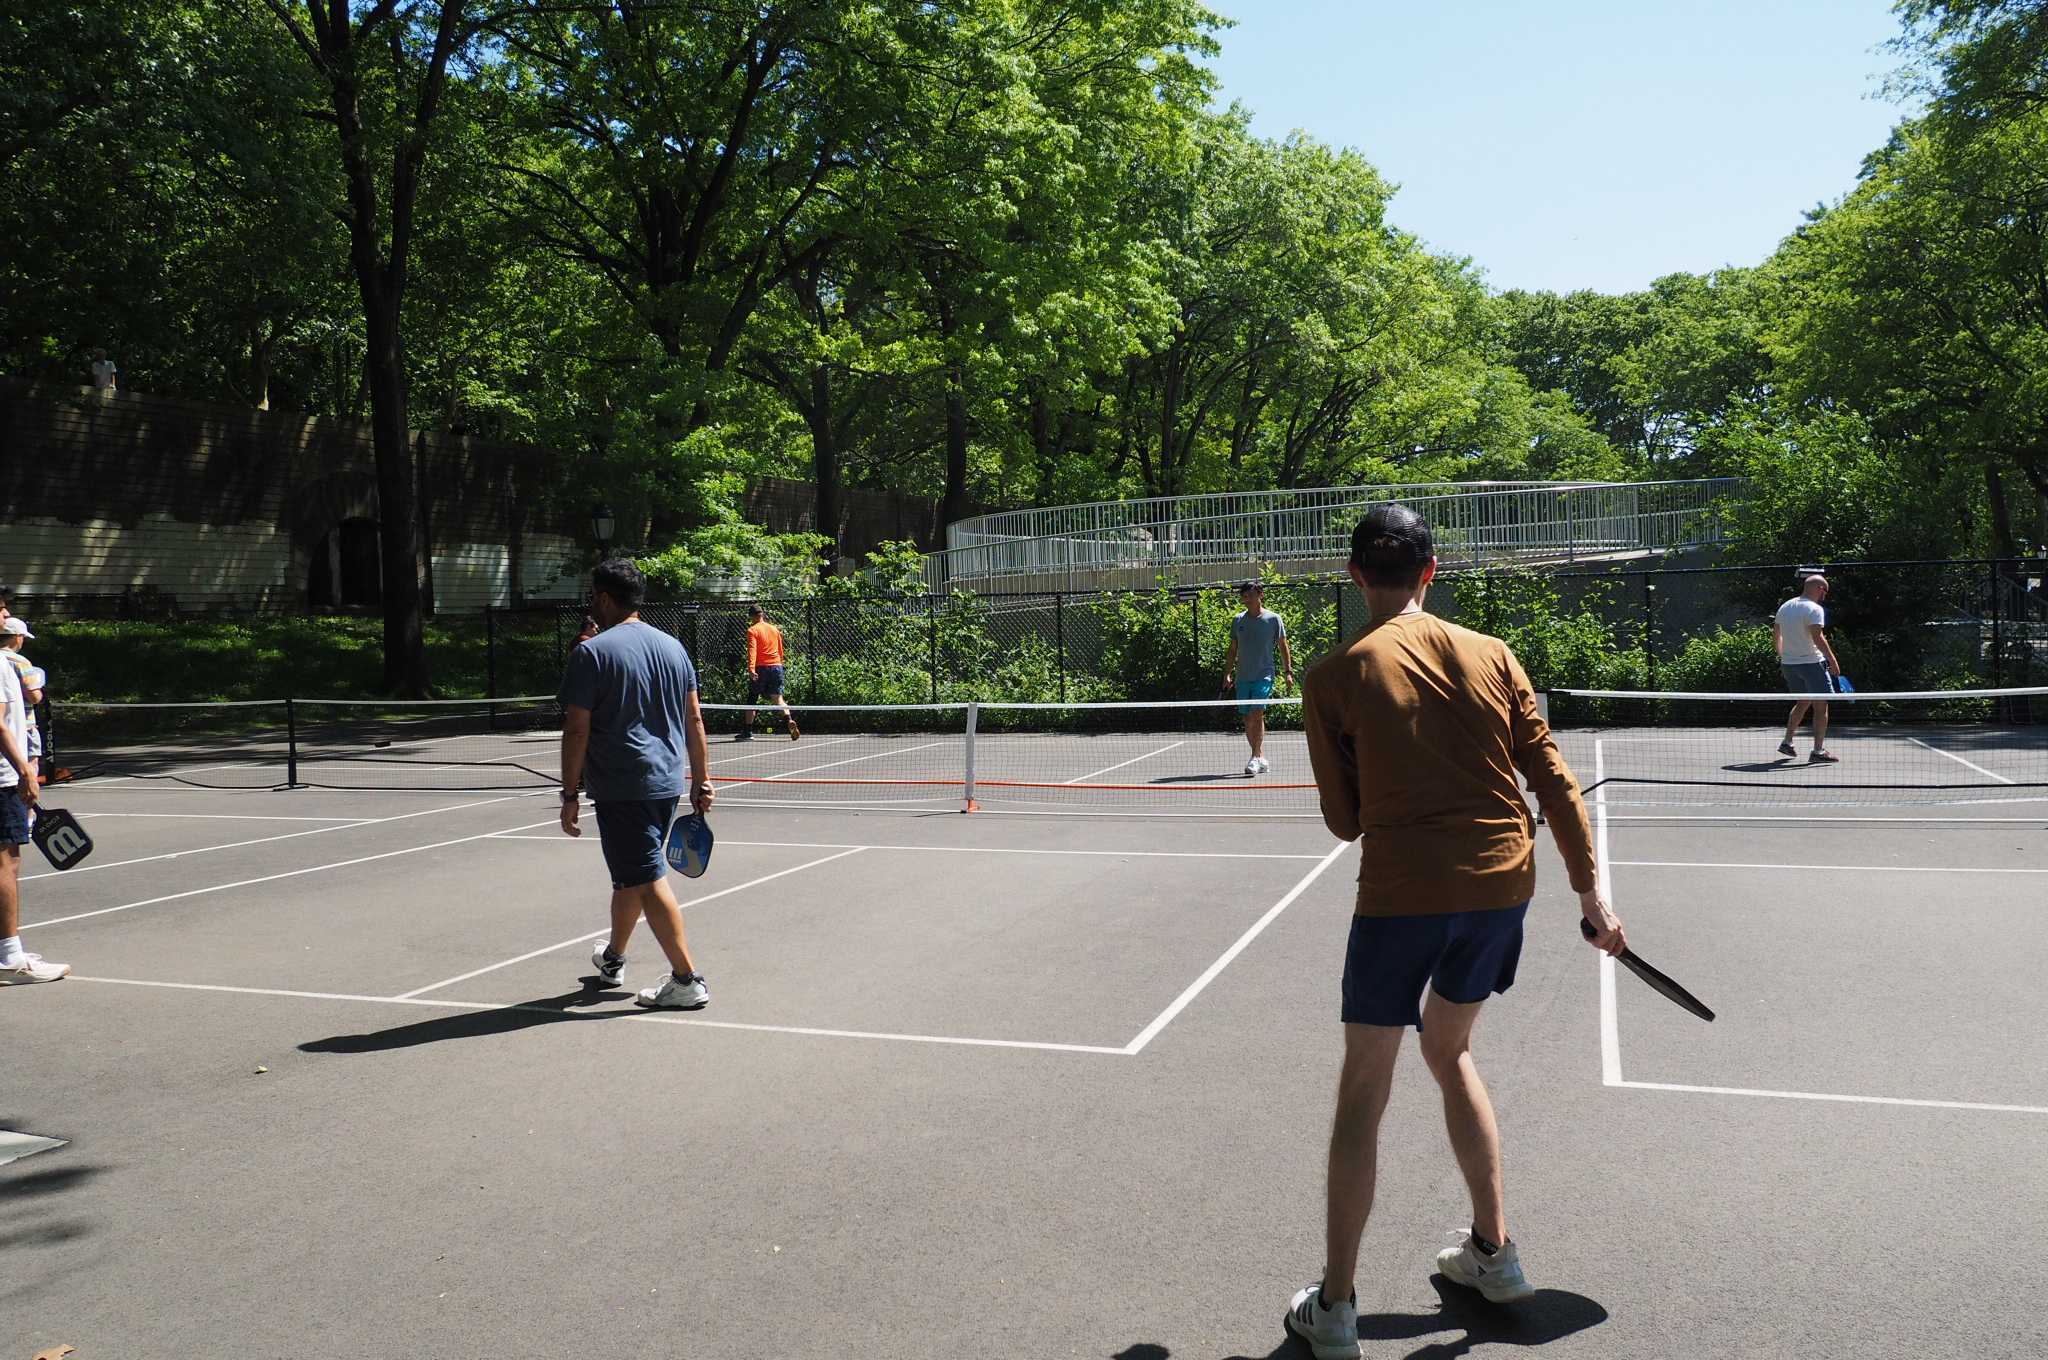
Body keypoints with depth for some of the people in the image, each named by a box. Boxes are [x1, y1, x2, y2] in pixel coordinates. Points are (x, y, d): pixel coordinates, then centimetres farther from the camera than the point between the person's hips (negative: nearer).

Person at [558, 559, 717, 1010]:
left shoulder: (591, 653, -10)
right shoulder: (673, 647, 9)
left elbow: (577, 730, -12)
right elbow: (694, 719, 11)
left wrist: (571, 795, -7)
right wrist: (701, 780, 16)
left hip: (622, 789, -7)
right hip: (668, 783, 7)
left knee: (648, 880, -4)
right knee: (630, 874, 23)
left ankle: (688, 980, -5)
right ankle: (613, 959, 40)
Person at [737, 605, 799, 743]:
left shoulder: (752, 630, -3)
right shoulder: (775, 629, 14)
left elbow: (752, 650, -17)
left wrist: (751, 668, -26)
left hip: (760, 669, -4)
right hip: (777, 667, 4)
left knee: (752, 700, 7)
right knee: (778, 699, 6)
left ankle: (747, 732, 9)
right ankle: (789, 720, -20)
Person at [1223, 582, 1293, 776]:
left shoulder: (1273, 619, 0)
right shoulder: (1238, 620, 10)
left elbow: (1283, 647, 3)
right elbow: (1233, 650, 15)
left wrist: (1288, 672, -3)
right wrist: (1228, 673, 8)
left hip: (1264, 675, -4)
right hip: (1243, 677, 5)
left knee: (1257, 713, -18)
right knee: (1247, 720, 5)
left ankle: (1256, 758, -17)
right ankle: (1262, 759, 16)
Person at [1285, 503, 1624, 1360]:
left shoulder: (1334, 679, -4)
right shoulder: (1491, 655, 5)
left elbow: (1344, 821, 1)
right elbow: (1553, 780, 4)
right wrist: (1591, 890, 10)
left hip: (1402, 894, -4)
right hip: (1504, 883, 5)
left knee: (1363, 1091, 7)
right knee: (1447, 1049, 26)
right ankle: (1494, 1253, 34)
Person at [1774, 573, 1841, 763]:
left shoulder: (1785, 606, 10)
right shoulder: (1814, 609, -14)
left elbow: (1776, 635, 17)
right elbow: (1817, 637, -25)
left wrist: (1781, 655, 29)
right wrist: (1832, 659, -22)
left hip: (1788, 663, 8)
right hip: (1811, 662, -8)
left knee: (1804, 702, 23)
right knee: (1821, 706, 0)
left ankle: (1787, 742, 22)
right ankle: (1819, 750, -3)